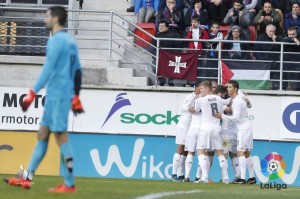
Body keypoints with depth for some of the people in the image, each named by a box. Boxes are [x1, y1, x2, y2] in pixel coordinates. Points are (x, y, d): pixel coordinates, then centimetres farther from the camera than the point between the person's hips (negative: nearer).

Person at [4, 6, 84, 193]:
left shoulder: (56, 40, -12)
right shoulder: (70, 41, 16)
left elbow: (48, 69, -18)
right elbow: (77, 71, 18)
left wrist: (32, 94, -18)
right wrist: (76, 97, 22)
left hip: (58, 95, -9)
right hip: (55, 96, 9)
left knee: (61, 136, -7)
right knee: (43, 134, 11)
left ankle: (69, 184, -6)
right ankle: (27, 177, 12)